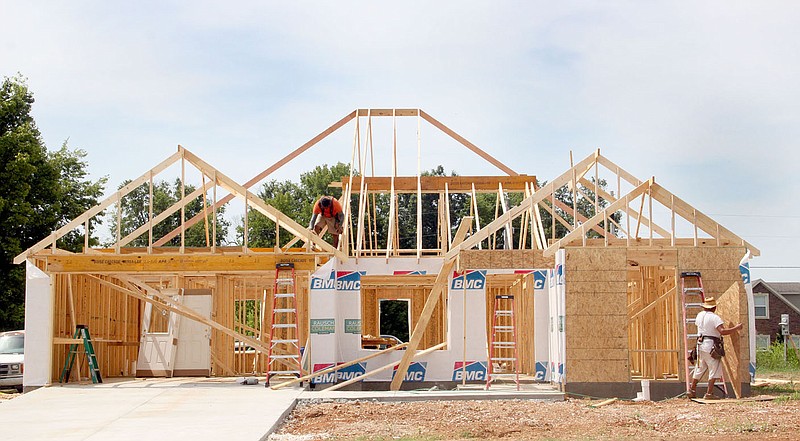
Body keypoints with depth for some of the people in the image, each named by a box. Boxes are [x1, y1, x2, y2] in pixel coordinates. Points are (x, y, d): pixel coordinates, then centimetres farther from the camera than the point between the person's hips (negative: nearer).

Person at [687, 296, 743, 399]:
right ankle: (709, 393, -7)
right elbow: (722, 331, -23)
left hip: (700, 344, 8)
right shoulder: (715, 318, -12)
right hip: (710, 346, -8)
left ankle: (692, 390, 20)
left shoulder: (700, 315, 11)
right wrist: (736, 328, -14)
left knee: (699, 368, 17)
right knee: (715, 369, -2)